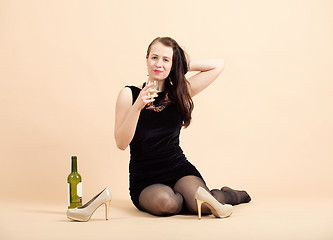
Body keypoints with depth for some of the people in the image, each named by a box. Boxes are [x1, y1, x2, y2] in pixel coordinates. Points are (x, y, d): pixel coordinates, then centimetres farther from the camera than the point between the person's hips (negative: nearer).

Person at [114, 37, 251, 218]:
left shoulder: (179, 93, 6)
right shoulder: (129, 94, -1)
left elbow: (218, 65, 10)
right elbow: (121, 143, -10)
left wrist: (182, 66, 5)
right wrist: (137, 106, -21)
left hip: (179, 170, 2)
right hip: (144, 180, -2)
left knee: (202, 205, -24)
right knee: (165, 202, -35)